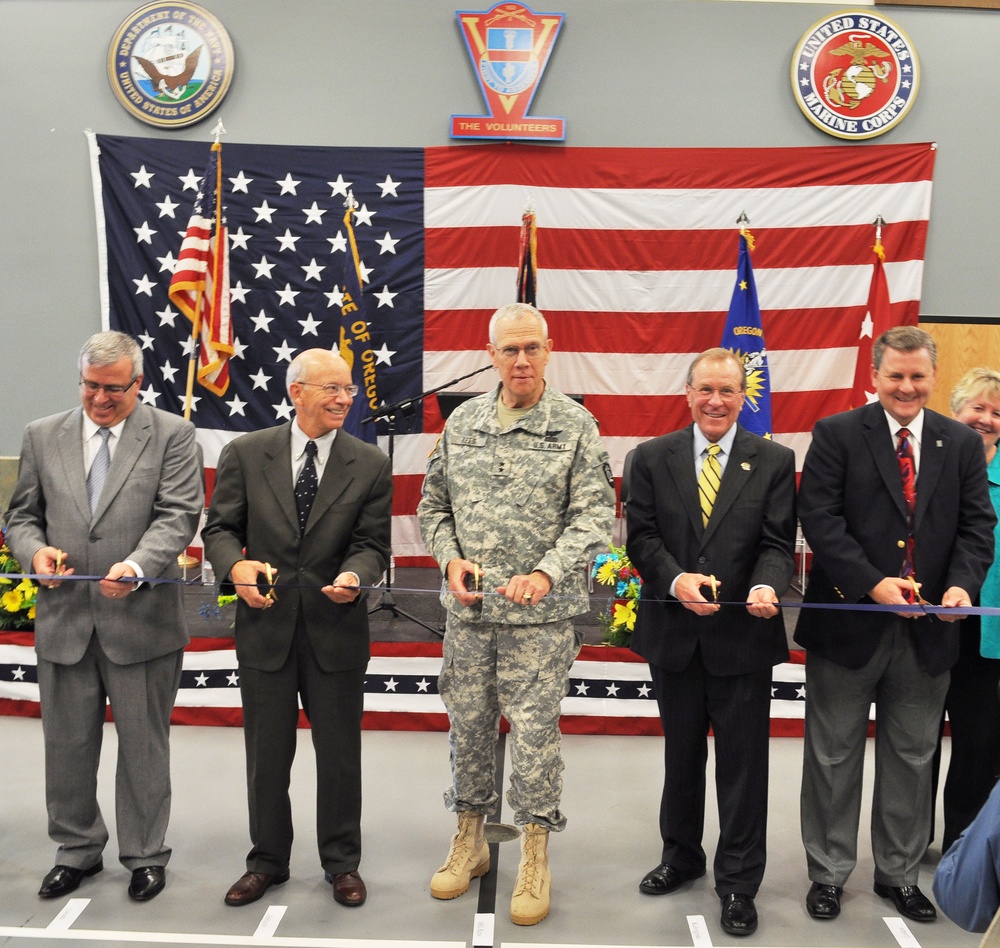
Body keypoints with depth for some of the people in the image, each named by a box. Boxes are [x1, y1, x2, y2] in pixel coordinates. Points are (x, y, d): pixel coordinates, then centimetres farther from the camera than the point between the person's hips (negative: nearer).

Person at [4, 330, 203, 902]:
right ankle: (78, 851, 34)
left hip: (141, 619, -3)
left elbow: (179, 515, -11)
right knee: (68, 745, 14)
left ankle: (146, 855, 27)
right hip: (64, 619, 3)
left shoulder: (172, 435, -2)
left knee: (144, 747, 9)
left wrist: (137, 566, -27)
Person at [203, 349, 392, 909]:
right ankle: (268, 860, 34)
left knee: (340, 752, 11)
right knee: (267, 753, 14)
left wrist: (354, 575, -24)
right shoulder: (246, 454, 0)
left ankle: (342, 862, 31)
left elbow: (372, 544, -2)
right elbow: (220, 527, 3)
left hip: (336, 630, 0)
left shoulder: (371, 465, -1)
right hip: (265, 626, 1)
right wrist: (235, 565, -18)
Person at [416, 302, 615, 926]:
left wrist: (546, 575, -22)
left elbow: (593, 515, -8)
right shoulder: (462, 422, 8)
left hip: (542, 611, -3)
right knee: (468, 723, 13)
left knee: (535, 729, 2)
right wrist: (451, 559, -4)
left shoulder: (577, 426, -3)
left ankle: (536, 856, 20)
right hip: (468, 607, 4)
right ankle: (470, 840, 32)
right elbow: (434, 504, 13)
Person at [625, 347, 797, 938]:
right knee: (681, 755, 19)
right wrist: (676, 580, -21)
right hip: (674, 633, 2)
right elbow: (642, 537, -3)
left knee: (743, 764, 7)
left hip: (744, 635, -2)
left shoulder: (774, 461, -1)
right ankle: (682, 856, 40)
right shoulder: (653, 458, 2)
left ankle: (738, 882, 24)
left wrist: (767, 586, -27)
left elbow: (778, 544, -6)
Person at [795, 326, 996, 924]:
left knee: (912, 758, 15)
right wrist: (873, 583, -20)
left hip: (928, 629, 3)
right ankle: (829, 872, 26)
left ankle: (899, 873, 33)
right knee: (835, 755, 9)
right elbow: (820, 518, -11)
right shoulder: (837, 435, -4)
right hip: (849, 621, -3)